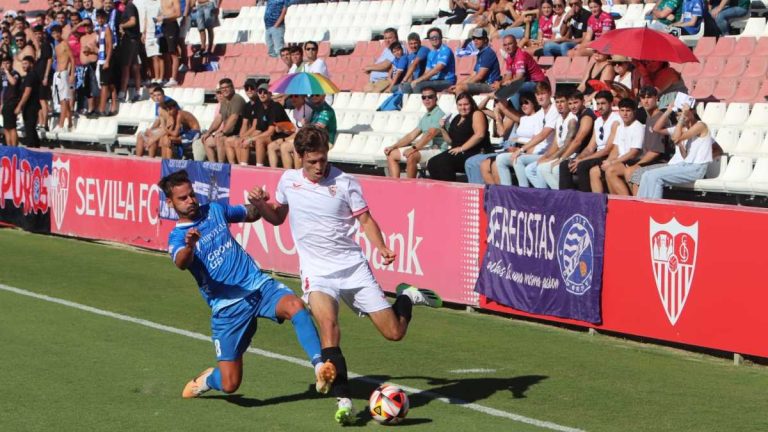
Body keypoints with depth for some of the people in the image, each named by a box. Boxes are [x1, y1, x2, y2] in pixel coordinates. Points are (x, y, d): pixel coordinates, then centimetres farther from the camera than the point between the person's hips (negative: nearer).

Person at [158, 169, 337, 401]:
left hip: (258, 284, 3)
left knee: (295, 306, -31)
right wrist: (189, 246, -49)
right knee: (229, 385, -2)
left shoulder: (214, 210, 12)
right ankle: (203, 380, 33)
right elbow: (181, 263, -26)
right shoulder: (177, 236, -4)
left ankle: (320, 366, -41)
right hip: (227, 307, -3)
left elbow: (250, 214, 27)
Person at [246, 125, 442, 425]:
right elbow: (278, 217, 19)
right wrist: (261, 206, -2)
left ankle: (407, 297, 34)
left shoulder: (345, 183, -4)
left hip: (353, 266, -1)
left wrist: (381, 248, -17)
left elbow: (365, 219, 0)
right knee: (328, 327, -27)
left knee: (394, 332, -1)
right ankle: (344, 401, -24)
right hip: (317, 272, 1)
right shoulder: (288, 181, 5)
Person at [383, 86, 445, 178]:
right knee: (392, 154, 6)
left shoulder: (439, 115, -11)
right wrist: (393, 146, 10)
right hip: (425, 148, 10)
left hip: (436, 150, -10)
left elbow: (430, 135, -24)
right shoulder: (425, 117, 19)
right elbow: (411, 135, 20)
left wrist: (414, 148, -34)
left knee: (412, 156, -37)